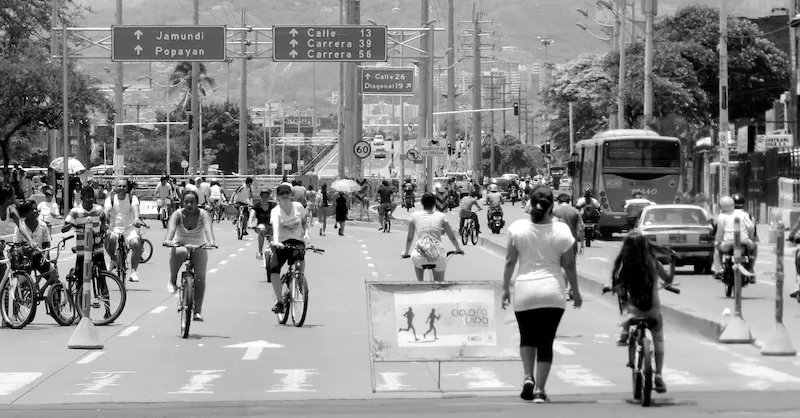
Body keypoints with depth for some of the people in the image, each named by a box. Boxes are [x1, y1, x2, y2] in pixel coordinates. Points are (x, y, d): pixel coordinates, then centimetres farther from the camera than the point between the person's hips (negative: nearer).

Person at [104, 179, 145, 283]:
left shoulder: (132, 198, -1)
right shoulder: (111, 199, 0)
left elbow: (135, 209, -22)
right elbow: (106, 211, -17)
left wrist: (136, 219, -44)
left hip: (129, 227, 0)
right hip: (114, 227, 0)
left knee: (136, 243, -29)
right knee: (110, 239, -34)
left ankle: (134, 271, -15)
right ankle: (113, 259, -2)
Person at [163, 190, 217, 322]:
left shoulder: (203, 214, -16)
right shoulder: (178, 214, -16)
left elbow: (208, 228, -35)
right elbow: (172, 227, -35)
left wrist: (211, 241, -56)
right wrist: (168, 240, -56)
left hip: (199, 248, 1)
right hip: (180, 245, -1)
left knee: (200, 276, -13)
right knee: (179, 252, -38)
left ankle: (198, 311, -5)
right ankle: (172, 281, -16)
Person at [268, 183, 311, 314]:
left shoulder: (298, 207, 1)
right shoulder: (276, 211, -9)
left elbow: (304, 221, 18)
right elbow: (275, 227, -27)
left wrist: (306, 233, -2)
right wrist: (276, 242, -44)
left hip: (297, 241, 1)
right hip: (282, 243, -1)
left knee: (299, 254, -33)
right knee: (273, 269, -20)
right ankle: (280, 302, -12)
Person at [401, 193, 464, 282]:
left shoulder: (415, 215, 8)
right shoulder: (441, 216, 8)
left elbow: (409, 238, 17)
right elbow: (452, 237, 14)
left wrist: (406, 253, 33)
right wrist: (458, 249, 32)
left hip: (420, 257, 0)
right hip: (438, 255, 0)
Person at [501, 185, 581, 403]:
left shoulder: (517, 228, -4)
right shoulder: (561, 230, -5)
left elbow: (510, 261, -1)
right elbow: (569, 265, 0)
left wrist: (505, 288, 10)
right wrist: (575, 292, 12)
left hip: (524, 292, 0)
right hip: (553, 293, 0)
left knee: (527, 337, 17)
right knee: (546, 342, 5)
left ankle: (528, 377, -2)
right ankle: (540, 390, 3)